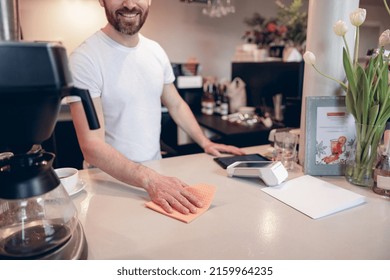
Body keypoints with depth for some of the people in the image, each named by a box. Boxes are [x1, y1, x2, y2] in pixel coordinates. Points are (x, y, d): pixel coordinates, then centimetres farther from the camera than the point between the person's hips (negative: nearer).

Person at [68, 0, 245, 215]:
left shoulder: (156, 51, 3)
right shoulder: (84, 59, -15)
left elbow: (176, 105, 14)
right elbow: (92, 146, -21)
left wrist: (205, 143, 4)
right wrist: (149, 179, -31)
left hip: (156, 171, 4)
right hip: (112, 179, -4)